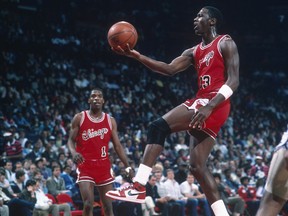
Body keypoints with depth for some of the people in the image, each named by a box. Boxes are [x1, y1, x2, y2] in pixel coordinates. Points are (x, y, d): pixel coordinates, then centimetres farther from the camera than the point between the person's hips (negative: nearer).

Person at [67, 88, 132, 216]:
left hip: (104, 166, 3)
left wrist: (127, 166, -2)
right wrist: (73, 152, -22)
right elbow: (71, 140, 1)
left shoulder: (110, 121, 6)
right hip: (85, 166, -3)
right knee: (88, 204, -15)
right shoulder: (79, 118, 0)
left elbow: (117, 145, 6)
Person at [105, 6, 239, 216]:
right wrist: (137, 56, -1)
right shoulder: (194, 52, 23)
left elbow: (233, 81, -11)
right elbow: (170, 69, 11)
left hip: (214, 105, -10)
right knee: (197, 166, 5)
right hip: (202, 104, 10)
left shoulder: (225, 44, -1)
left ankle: (138, 187, -26)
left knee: (158, 127, -19)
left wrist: (209, 106, -24)